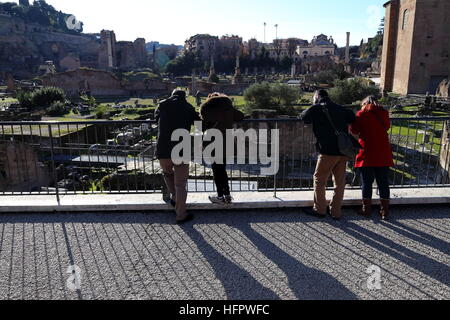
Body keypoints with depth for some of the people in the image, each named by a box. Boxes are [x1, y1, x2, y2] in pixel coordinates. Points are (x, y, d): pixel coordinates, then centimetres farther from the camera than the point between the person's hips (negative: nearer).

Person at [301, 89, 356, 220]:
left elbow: (304, 117, 9)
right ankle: (336, 212, 21)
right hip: (344, 151, 6)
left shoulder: (316, 109, -3)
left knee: (319, 180, 11)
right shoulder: (341, 109, 13)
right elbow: (353, 118, 21)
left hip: (328, 152, -5)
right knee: (340, 182, 13)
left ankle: (320, 209, 18)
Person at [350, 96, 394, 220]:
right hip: (383, 154, 3)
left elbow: (354, 130, -3)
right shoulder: (384, 113, 7)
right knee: (383, 183, 10)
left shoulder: (362, 114, -4)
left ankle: (366, 209, 14)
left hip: (367, 153, -3)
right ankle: (385, 211, 17)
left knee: (367, 182, 7)